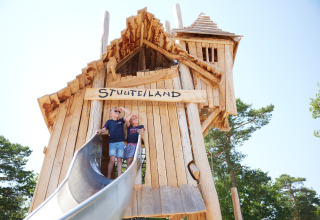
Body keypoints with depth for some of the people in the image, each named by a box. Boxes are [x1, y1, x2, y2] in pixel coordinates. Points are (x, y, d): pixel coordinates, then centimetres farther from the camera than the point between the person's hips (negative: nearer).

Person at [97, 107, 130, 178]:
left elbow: (128, 113, 19)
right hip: (112, 143, -2)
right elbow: (104, 129, 2)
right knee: (112, 159, -14)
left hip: (121, 143, 2)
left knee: (119, 160, -4)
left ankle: (119, 177, -5)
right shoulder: (109, 121, 15)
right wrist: (100, 131, -18)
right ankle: (108, 176, -3)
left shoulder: (121, 121, 19)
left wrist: (121, 108, 22)